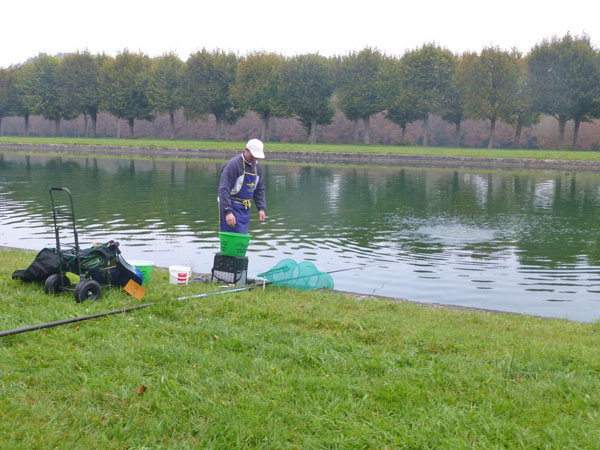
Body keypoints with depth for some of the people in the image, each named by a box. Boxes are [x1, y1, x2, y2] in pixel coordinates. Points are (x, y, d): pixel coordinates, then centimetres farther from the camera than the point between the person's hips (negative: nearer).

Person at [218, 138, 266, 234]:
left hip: (245, 208, 7)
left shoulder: (257, 167, 8)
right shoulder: (233, 165, -16)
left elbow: (259, 190, 18)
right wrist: (228, 212, -26)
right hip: (231, 207, -7)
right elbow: (224, 190, -20)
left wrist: (261, 208, 7)